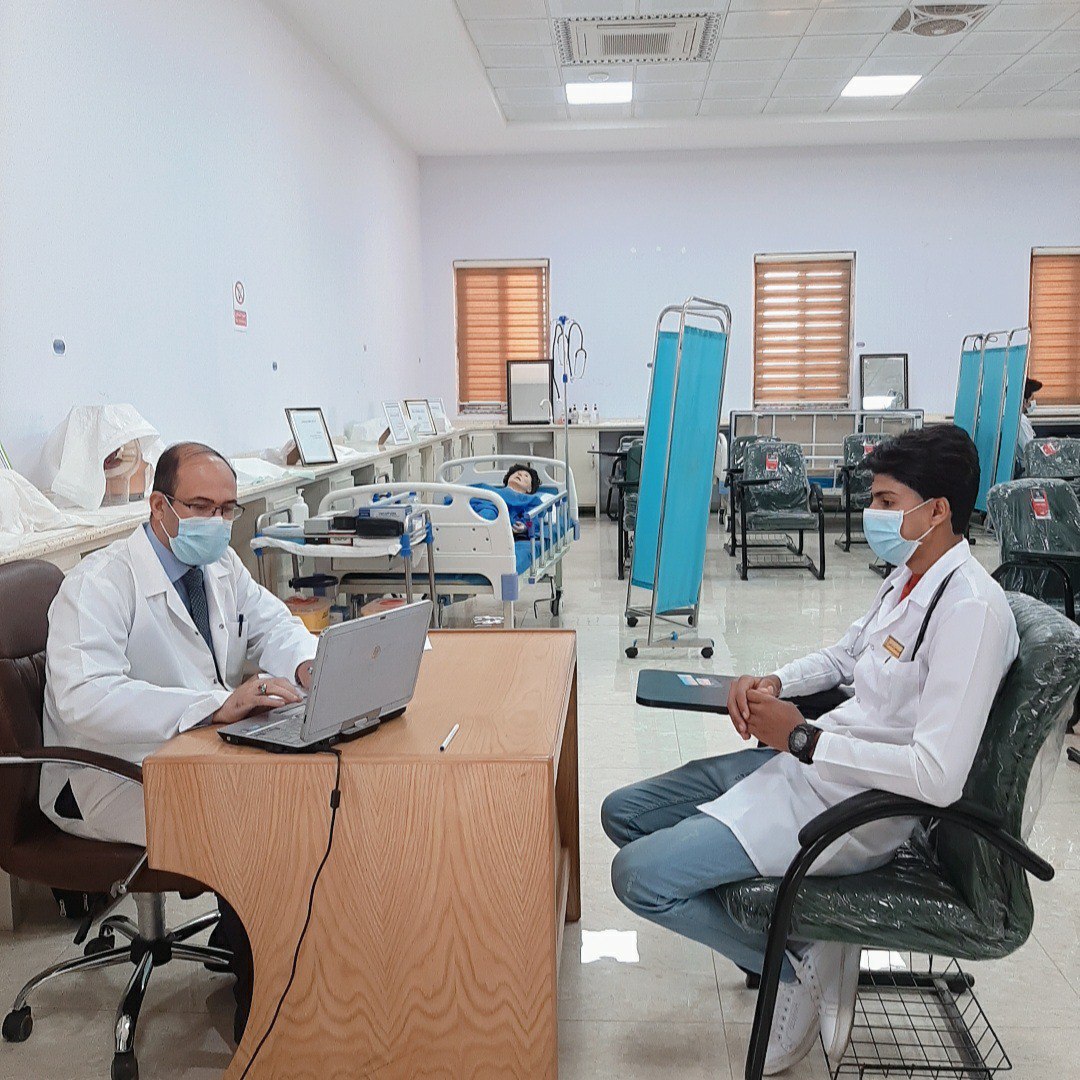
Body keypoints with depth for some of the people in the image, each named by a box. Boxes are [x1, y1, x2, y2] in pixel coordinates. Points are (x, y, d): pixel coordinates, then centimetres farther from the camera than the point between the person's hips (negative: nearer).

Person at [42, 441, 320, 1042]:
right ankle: (260, 1012, -8)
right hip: (108, 782, -7)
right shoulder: (100, 585, -20)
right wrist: (218, 705, -43)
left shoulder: (220, 566, 5)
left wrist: (308, 664, -11)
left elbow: (275, 625, 15)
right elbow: (84, 699, -34)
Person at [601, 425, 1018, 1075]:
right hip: (809, 767, 10)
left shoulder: (971, 608, -23)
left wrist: (801, 739, -21)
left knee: (638, 875, -16)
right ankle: (797, 940, 9)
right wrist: (774, 684, 4)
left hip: (858, 807, -10)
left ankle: (800, 964, 5)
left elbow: (939, 777, -30)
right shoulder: (910, 576, 6)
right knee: (624, 814, 10)